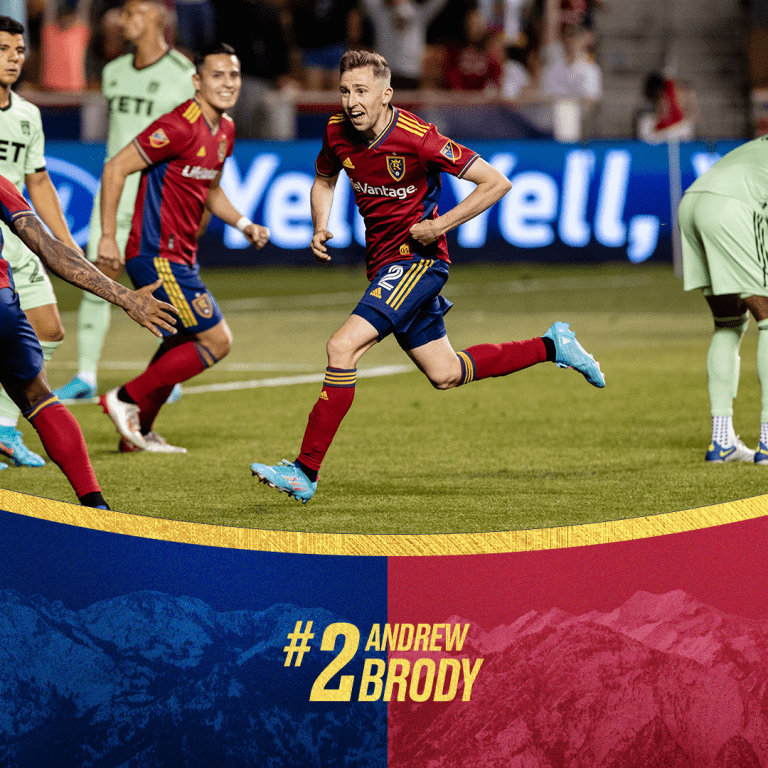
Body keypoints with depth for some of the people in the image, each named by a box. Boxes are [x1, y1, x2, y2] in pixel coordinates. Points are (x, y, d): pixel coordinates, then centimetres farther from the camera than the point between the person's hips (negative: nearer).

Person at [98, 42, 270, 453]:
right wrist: (108, 236, -19)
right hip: (158, 256, -10)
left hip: (179, 256, 10)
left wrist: (244, 224, 9)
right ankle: (126, 399, -1)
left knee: (185, 340, 22)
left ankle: (139, 431, 31)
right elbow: (115, 169, -18)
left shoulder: (225, 129, 10)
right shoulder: (181, 126, -19)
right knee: (216, 341, -8)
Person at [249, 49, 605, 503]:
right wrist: (320, 228, 0)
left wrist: (441, 225, -21)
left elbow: (496, 182, -17)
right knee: (445, 374, 15)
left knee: (343, 347, -22)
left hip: (417, 258, -8)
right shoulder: (338, 131, -4)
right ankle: (552, 347, 33)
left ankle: (306, 472, -20)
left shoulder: (417, 138, -22)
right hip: (383, 261, 8)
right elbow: (325, 180, 18)